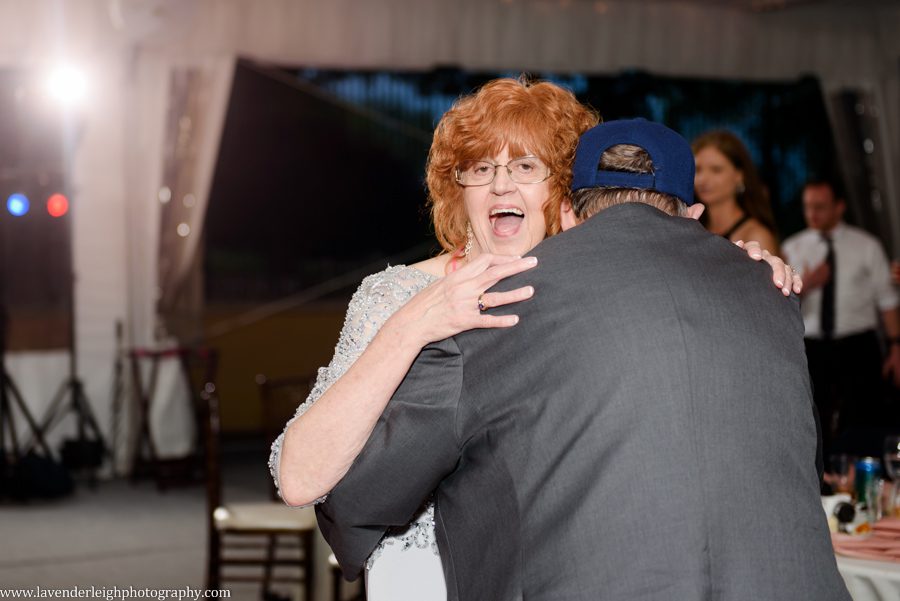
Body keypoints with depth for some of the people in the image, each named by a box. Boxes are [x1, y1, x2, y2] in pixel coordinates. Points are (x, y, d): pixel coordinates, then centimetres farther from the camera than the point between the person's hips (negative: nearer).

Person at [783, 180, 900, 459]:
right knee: (816, 429, 4)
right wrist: (805, 286, -17)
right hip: (811, 349, 2)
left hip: (858, 348, -1)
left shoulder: (866, 245, 3)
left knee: (863, 424, -4)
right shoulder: (793, 248, 6)